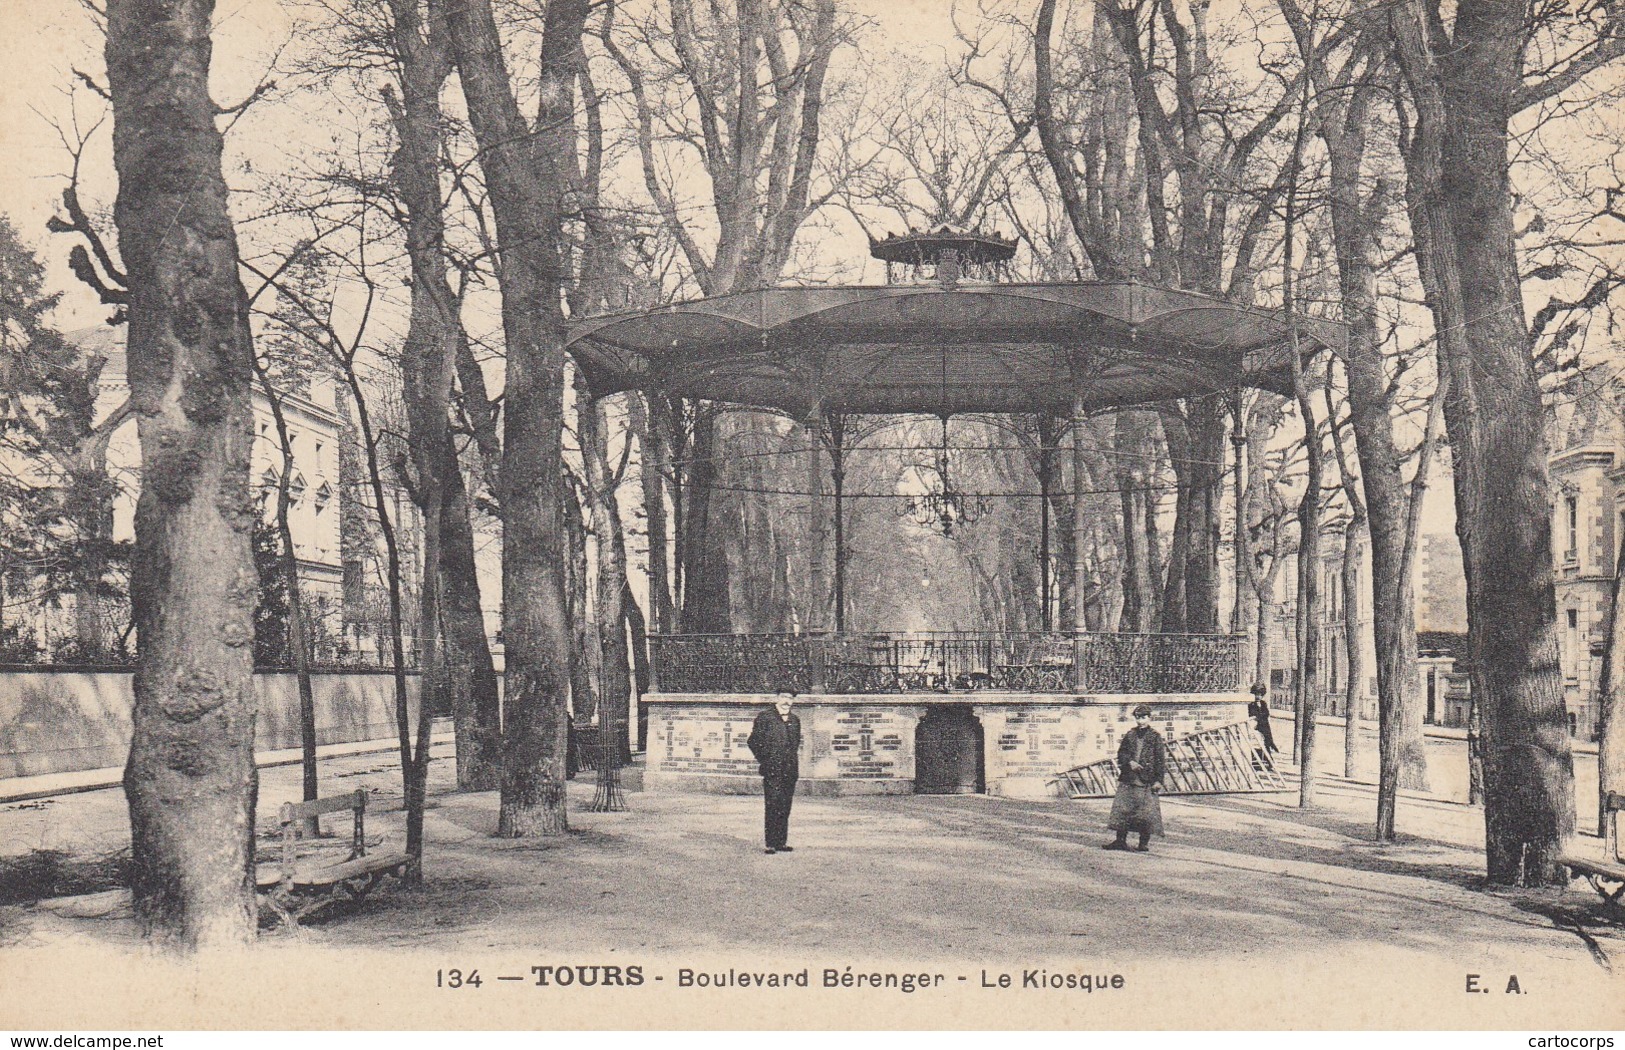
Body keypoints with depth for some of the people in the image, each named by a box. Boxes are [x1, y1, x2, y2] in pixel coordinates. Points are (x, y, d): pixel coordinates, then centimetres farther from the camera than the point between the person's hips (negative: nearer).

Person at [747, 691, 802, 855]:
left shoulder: (794, 720, 15)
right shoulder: (765, 717, -2)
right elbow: (752, 741, 0)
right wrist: (763, 760, -1)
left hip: (790, 771, 5)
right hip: (772, 770, -5)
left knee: (785, 808, 7)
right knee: (773, 807, -8)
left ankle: (782, 842, 13)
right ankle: (771, 844, -6)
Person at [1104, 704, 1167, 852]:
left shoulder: (1155, 737, -1)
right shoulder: (1129, 735, 10)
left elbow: (1161, 759, -3)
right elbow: (1121, 752, 12)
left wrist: (1158, 780, -8)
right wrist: (1130, 762, -8)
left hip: (1147, 781, -4)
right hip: (1128, 779, 4)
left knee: (1146, 811, -3)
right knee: (1122, 809, 3)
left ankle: (1145, 841, 7)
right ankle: (1121, 840, 9)